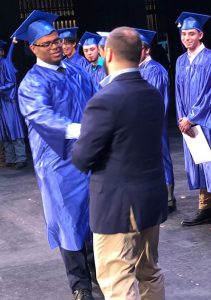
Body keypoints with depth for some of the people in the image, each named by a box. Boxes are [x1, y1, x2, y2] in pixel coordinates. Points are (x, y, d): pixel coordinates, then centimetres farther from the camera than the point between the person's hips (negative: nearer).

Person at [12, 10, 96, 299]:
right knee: (70, 220, 3)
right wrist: (78, 129, -44)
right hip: (60, 162, -6)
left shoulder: (76, 74, 10)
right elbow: (42, 115, -29)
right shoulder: (33, 83, -11)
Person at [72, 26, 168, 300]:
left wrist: (79, 143, 5)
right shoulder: (154, 94, 3)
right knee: (149, 273, 20)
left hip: (118, 205, -8)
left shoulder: (105, 100, -21)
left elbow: (82, 159, -16)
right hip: (153, 199, 8)